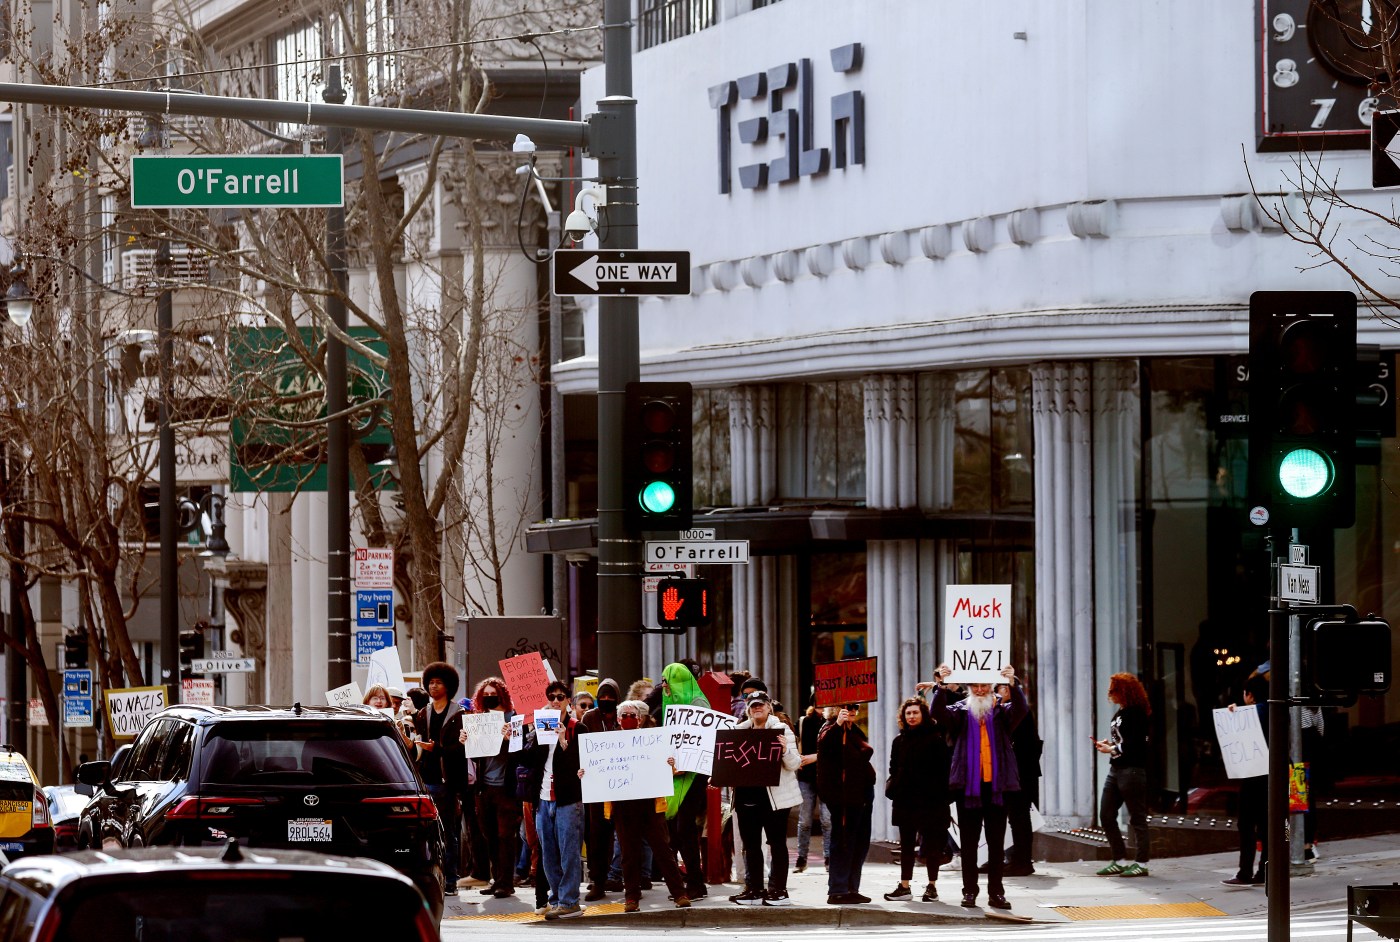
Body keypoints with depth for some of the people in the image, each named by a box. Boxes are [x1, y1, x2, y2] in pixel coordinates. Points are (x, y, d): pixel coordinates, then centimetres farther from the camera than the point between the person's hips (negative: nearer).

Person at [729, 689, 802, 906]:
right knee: (750, 845, 7)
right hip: (746, 794, 5)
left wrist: (785, 750, -25)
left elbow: (794, 764, -5)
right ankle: (753, 890, 13)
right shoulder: (740, 731, 12)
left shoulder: (781, 729, -1)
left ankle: (778, 890, 3)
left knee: (777, 843, 0)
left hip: (773, 796, -5)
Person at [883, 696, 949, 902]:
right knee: (906, 844, 7)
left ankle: (932, 886, 7)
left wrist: (942, 795, -13)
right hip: (905, 799, 5)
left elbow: (943, 769, -5)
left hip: (929, 800, -5)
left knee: (931, 844, 1)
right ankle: (904, 887, 11)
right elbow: (894, 768, 17)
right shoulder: (900, 740, 12)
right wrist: (894, 788, 0)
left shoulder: (935, 738, -2)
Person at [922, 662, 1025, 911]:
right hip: (968, 786, 0)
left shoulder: (1002, 711, 6)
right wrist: (941, 686, -28)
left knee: (996, 841, 3)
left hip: (996, 785, 0)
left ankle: (996, 892, 7)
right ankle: (969, 892, 8)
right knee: (968, 841, 4)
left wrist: (1012, 684, -31)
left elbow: (1020, 709, -13)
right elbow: (938, 713, -10)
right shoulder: (960, 711, 6)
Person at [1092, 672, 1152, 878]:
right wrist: (1107, 744, 5)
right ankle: (1119, 860, 14)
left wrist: (1112, 750, -12)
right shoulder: (1120, 713, 16)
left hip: (1132, 769, -10)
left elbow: (1134, 743, -18)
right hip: (1116, 769, 10)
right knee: (1106, 816, 7)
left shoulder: (1136, 713, -11)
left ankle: (1142, 863, 2)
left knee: (1137, 818, -3)